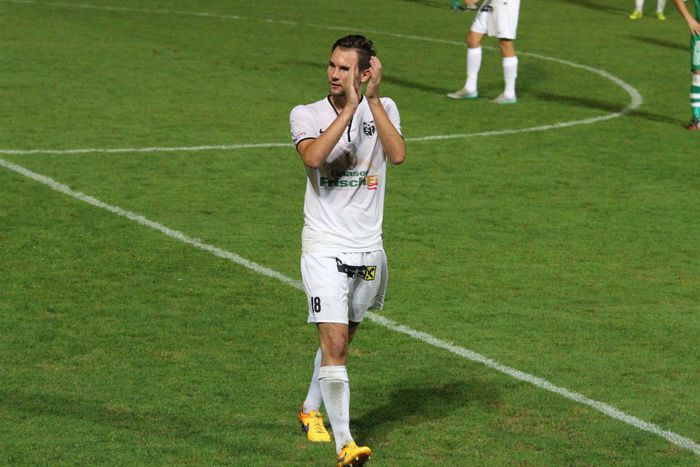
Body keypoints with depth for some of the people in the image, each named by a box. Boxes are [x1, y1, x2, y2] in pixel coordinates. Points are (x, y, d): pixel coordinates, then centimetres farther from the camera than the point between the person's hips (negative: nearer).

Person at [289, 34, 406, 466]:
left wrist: (372, 99, -20)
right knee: (334, 344, -15)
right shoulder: (306, 115, -3)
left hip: (369, 249, 3)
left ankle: (312, 409, 41)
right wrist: (349, 109, -23)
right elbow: (314, 157, -24)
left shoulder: (383, 109, 2)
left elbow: (398, 154, -17)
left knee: (341, 339, 18)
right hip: (325, 248, -3)